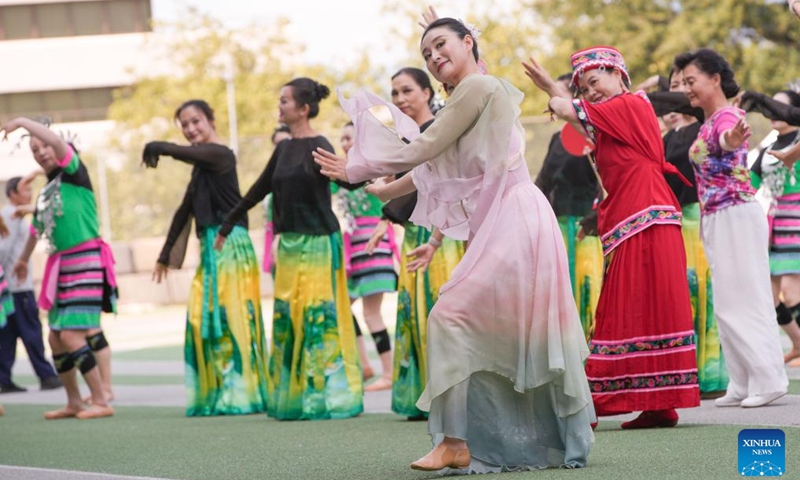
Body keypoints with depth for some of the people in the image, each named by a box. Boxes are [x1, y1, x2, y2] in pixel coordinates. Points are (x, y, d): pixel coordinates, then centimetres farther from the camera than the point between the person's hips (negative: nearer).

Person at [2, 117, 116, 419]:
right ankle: (73, 403, 22)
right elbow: (37, 227, 33)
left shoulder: (74, 173, -4)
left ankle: (101, 402, -10)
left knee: (71, 336, -15)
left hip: (85, 261, -8)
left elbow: (56, 140, -24)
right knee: (56, 339, 11)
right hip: (61, 266, 8)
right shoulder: (47, 191, 16)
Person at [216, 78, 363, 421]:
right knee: (287, 318, 7)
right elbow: (260, 189, 23)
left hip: (318, 242, -8)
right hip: (289, 243, 8)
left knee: (318, 316, -7)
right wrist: (227, 225, 30)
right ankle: (292, 396, 12)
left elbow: (346, 180, -23)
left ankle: (327, 394, -2)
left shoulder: (318, 147, -9)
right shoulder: (285, 149, 13)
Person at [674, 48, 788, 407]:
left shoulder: (726, 116, -16)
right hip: (716, 220, 10)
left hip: (736, 217, -10)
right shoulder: (709, 122, 12)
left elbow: (728, 137, -41)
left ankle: (768, 380, -3)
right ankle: (743, 385, 14)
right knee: (730, 303, 10)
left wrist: (731, 140, -62)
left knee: (743, 302, -7)